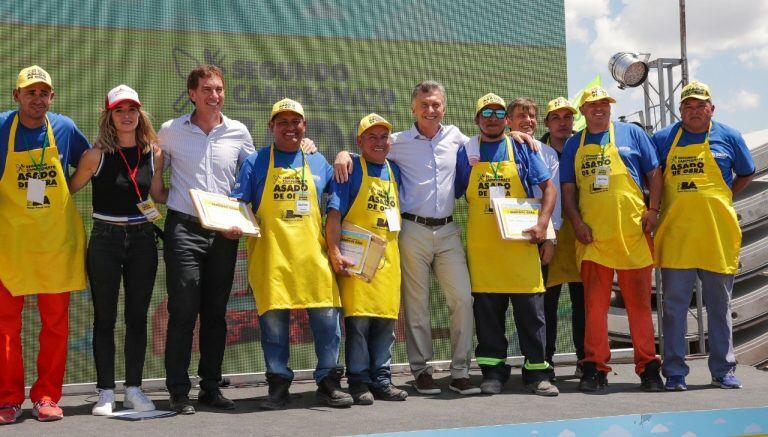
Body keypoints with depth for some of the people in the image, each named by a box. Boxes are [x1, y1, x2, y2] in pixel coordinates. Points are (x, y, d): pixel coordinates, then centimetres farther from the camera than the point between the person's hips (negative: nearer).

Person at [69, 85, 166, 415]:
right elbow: (69, 189, 1)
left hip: (142, 239, 3)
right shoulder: (97, 155, -7)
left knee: (137, 316, 8)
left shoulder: (153, 153, 2)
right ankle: (106, 392, 11)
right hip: (105, 240, -3)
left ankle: (133, 389, 18)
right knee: (105, 318, 3)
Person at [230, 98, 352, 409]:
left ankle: (328, 381, 9)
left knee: (326, 316, -3)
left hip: (313, 255, 2)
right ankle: (278, 385, 10)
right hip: (272, 255, -2)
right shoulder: (256, 162, 9)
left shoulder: (317, 162, 17)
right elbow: (238, 203, 4)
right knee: (273, 318, -2)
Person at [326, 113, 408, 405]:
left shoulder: (394, 171, 15)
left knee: (386, 320, 7)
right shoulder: (351, 170, -3)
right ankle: (358, 381, 3)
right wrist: (335, 252, -19)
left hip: (388, 257, 6)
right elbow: (334, 213, -10)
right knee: (358, 318, -7)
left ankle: (381, 379, 17)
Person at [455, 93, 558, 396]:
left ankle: (537, 373, 7)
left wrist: (542, 223, -8)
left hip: (520, 243, -1)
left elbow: (548, 187, 6)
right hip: (482, 246, 1)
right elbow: (454, 194, 13)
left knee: (530, 309, -1)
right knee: (487, 311, 4)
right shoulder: (466, 153, 10)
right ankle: (493, 372, 14)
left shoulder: (522, 149, 8)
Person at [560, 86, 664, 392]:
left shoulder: (632, 134, 10)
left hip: (633, 232, -1)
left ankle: (648, 367, 9)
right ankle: (595, 367, 6)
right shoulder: (574, 144, 14)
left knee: (639, 301, 2)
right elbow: (568, 189, 12)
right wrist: (576, 221, -2)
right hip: (592, 235, 1)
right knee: (594, 303, 1)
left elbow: (654, 174, 9)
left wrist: (653, 210, -4)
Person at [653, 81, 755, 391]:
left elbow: (746, 174, 17)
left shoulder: (728, 137, 7)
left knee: (720, 305, 8)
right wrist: (657, 208, 3)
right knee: (674, 305, 1)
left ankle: (723, 371, 18)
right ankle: (674, 372, 6)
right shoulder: (664, 139, 6)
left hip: (717, 235, 1)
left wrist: (720, 200, 8)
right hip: (675, 236, 0)